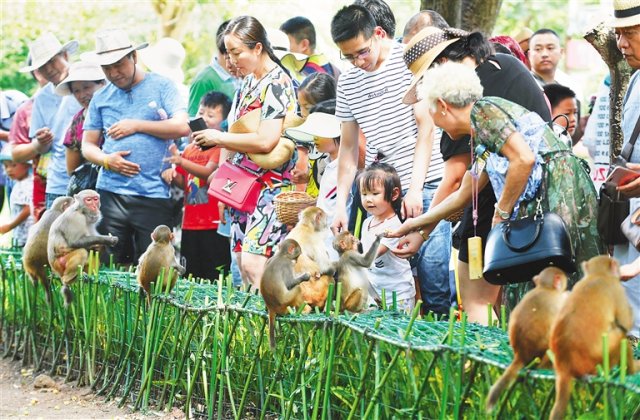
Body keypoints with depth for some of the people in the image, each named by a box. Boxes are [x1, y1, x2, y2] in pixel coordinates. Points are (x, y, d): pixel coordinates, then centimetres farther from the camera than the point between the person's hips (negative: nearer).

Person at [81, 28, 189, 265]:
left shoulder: (161, 86, 5)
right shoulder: (100, 99, 15)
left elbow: (182, 127, -6)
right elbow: (88, 145, 16)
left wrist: (137, 125, -5)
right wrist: (106, 160, -5)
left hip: (154, 194, -3)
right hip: (111, 194, 3)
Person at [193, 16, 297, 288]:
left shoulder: (277, 83, -13)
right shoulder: (248, 82, 14)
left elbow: (266, 140, -23)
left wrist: (218, 138, -12)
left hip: (271, 185, -9)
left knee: (253, 263, -16)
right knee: (242, 261, 7)